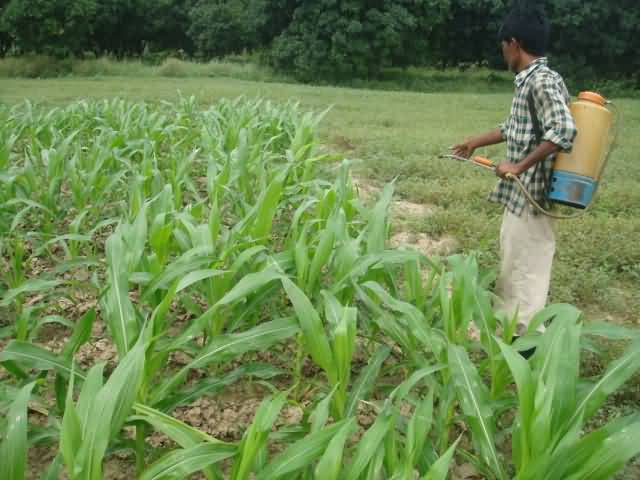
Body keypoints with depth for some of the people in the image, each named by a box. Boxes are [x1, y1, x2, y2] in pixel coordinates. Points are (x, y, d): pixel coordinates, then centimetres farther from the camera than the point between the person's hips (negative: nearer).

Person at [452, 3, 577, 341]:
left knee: (526, 267, -2)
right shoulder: (528, 82, 12)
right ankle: (507, 325, 34)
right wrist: (475, 142, 34)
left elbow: (564, 130, -30)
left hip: (530, 194, -10)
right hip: (518, 193, 10)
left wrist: (519, 166, -26)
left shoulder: (543, 81, -17)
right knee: (511, 260, 20)